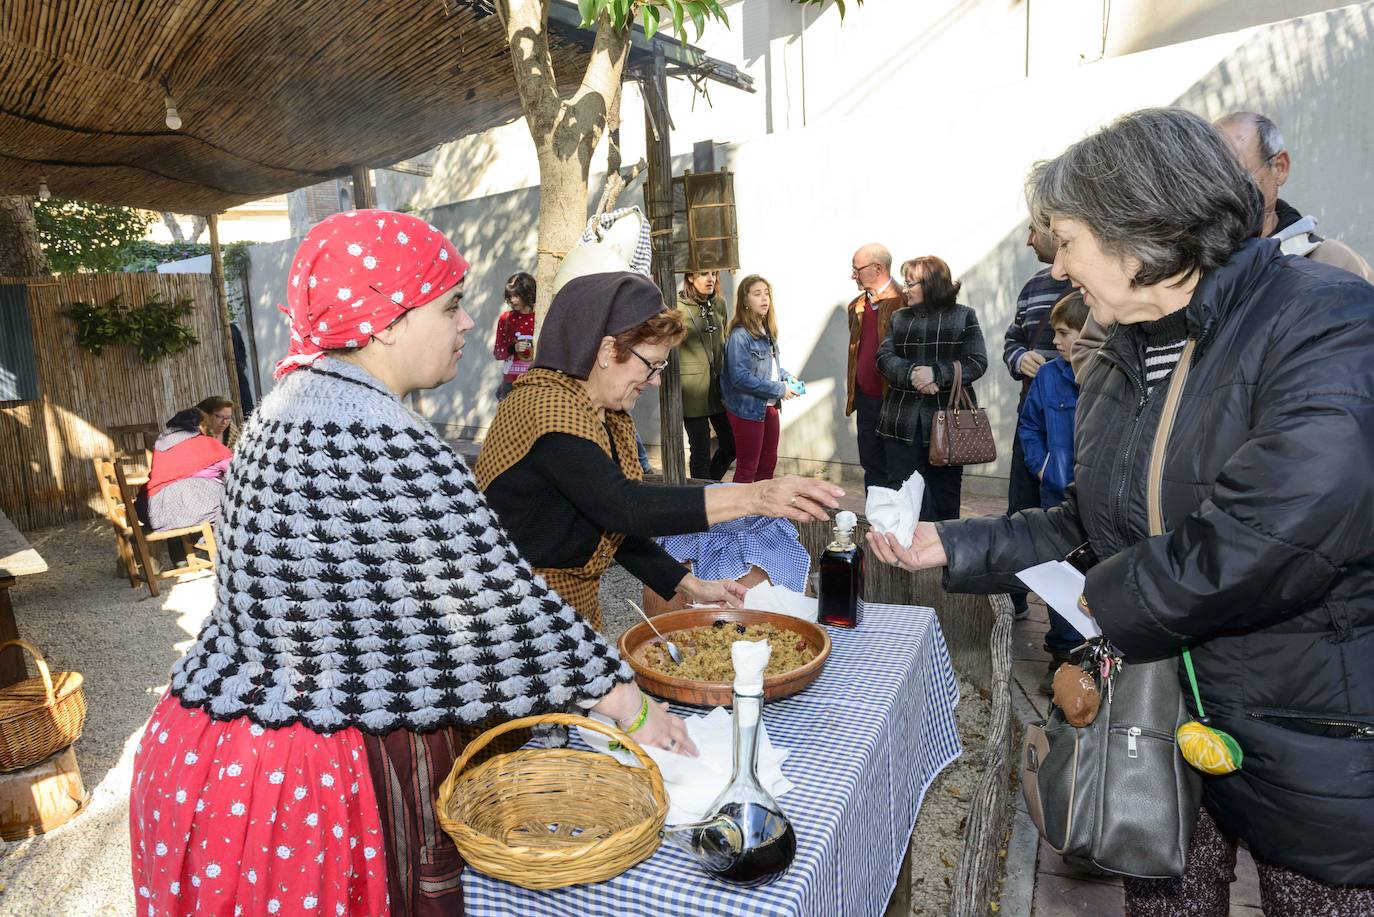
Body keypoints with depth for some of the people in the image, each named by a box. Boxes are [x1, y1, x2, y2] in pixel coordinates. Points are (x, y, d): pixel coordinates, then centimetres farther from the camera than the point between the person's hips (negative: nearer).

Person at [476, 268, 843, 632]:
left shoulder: (610, 419, 5)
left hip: (578, 606, 8)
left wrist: (690, 585, -3)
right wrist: (753, 497, -41)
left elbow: (614, 528, 6)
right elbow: (623, 506, -36)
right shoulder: (547, 407, -25)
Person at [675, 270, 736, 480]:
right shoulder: (678, 307, -10)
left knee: (731, 444, 11)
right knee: (701, 453, 2)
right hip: (693, 390, -6)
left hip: (719, 386, 6)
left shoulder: (719, 305, 8)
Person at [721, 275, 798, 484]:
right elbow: (741, 378, -24)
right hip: (747, 409, -8)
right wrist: (779, 389, -19)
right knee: (747, 468, 3)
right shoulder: (739, 335, -18)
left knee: (768, 463, 18)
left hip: (769, 407, 8)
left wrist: (786, 376, 0)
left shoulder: (767, 331, 7)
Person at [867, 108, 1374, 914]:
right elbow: (1090, 529, 9)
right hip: (1156, 705, 6)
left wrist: (1099, 608, -20)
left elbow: (1276, 533, -33)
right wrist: (956, 547, 3)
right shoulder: (1118, 369, 5)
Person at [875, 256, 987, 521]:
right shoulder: (899, 317, 14)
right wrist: (911, 374, -17)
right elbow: (885, 357, 1)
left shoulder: (963, 316, 4)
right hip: (903, 419, 3)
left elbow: (977, 362, -5)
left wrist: (936, 373, -18)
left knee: (945, 489, 8)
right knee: (900, 487, 3)